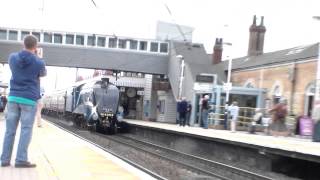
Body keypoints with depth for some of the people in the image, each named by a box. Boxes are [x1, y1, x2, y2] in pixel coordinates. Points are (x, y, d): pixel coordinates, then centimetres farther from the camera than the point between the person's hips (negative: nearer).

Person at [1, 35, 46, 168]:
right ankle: (21, 160, -4)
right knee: (26, 130, 0)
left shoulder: (13, 57, 4)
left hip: (13, 97, 4)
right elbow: (43, 74, 15)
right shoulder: (38, 62, -7)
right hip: (29, 99, -4)